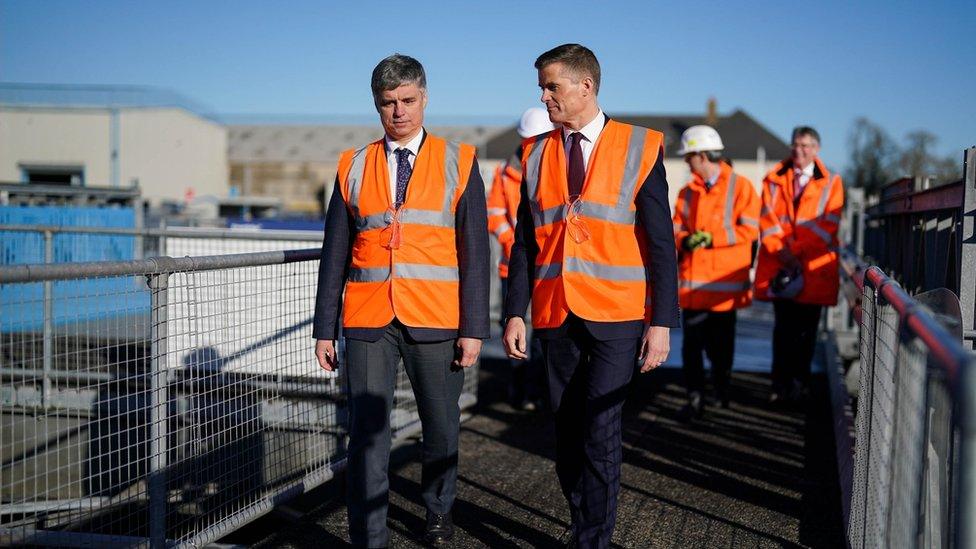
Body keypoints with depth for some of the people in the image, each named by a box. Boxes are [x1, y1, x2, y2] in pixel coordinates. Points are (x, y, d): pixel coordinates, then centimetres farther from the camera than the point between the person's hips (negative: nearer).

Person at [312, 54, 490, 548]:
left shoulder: (458, 164, 4)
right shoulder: (353, 168, 8)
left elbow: (474, 253, 0)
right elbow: (334, 256, 8)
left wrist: (473, 328, -6)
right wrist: (325, 329, 4)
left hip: (435, 321, 0)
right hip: (368, 321, 1)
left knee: (440, 425, 12)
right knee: (366, 433, -3)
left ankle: (438, 508, 37)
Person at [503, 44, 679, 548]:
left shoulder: (640, 148, -1)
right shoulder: (536, 153, 10)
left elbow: (660, 243, -3)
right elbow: (525, 242, 10)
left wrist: (661, 322, -8)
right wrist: (515, 313, 2)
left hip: (615, 317, -4)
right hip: (555, 317, 4)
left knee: (599, 435, -7)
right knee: (567, 435, 10)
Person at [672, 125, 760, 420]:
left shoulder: (740, 186, -2)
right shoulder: (688, 192, 12)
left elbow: (749, 228, -9)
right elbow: (676, 227, 11)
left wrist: (711, 238, -16)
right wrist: (684, 239, -12)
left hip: (725, 281, -3)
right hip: (692, 280, 3)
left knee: (720, 344, 8)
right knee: (691, 343, -2)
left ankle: (722, 393, 29)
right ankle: (695, 398, 3)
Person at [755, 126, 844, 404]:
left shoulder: (831, 182, 5)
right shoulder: (774, 179, 10)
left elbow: (828, 224, -4)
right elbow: (768, 219, 2)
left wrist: (797, 251, -14)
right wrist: (781, 251, -13)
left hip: (813, 267, -1)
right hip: (780, 265, 1)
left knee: (806, 329, 4)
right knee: (783, 327, 3)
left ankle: (799, 382, 14)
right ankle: (780, 385, 6)